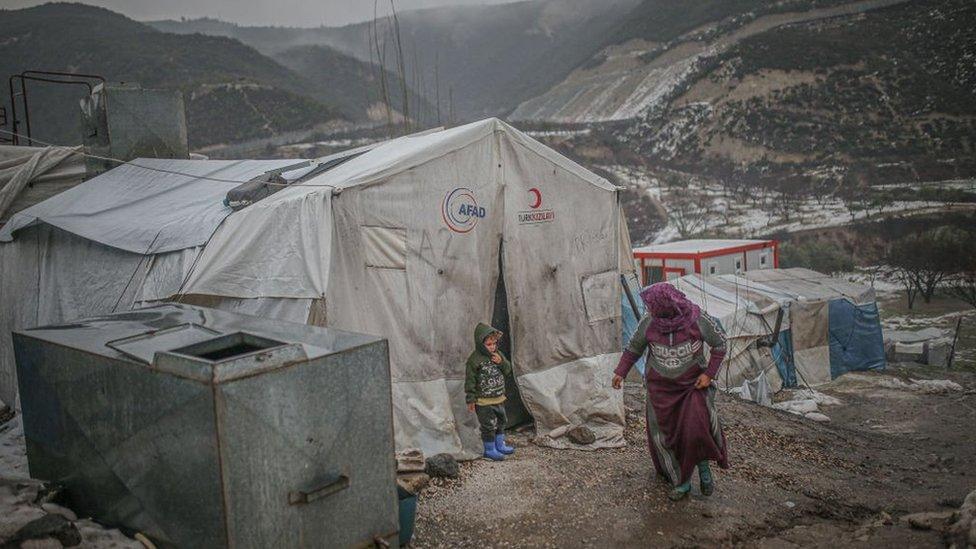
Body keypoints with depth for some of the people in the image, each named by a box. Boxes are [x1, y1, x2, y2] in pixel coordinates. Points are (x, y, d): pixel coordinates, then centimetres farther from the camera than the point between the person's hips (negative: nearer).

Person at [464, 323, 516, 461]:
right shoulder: (474, 359, -18)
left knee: (500, 422, 20)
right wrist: (470, 400, -14)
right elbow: (470, 381, -15)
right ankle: (490, 450, 17)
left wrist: (501, 362, -13)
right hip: (483, 401, -7)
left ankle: (500, 445, 36)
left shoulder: (498, 354, 3)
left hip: (499, 398, 7)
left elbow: (508, 370, 8)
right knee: (488, 426, 1)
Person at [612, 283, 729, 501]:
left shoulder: (697, 319, -18)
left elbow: (719, 342, -5)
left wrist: (709, 373, -11)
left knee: (697, 428, -19)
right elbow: (635, 346, 4)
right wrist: (620, 372, 1)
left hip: (693, 384, -2)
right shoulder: (648, 322, -13)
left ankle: (703, 466, 10)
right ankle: (681, 482, 24)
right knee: (665, 435, 6)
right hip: (660, 387, 2)